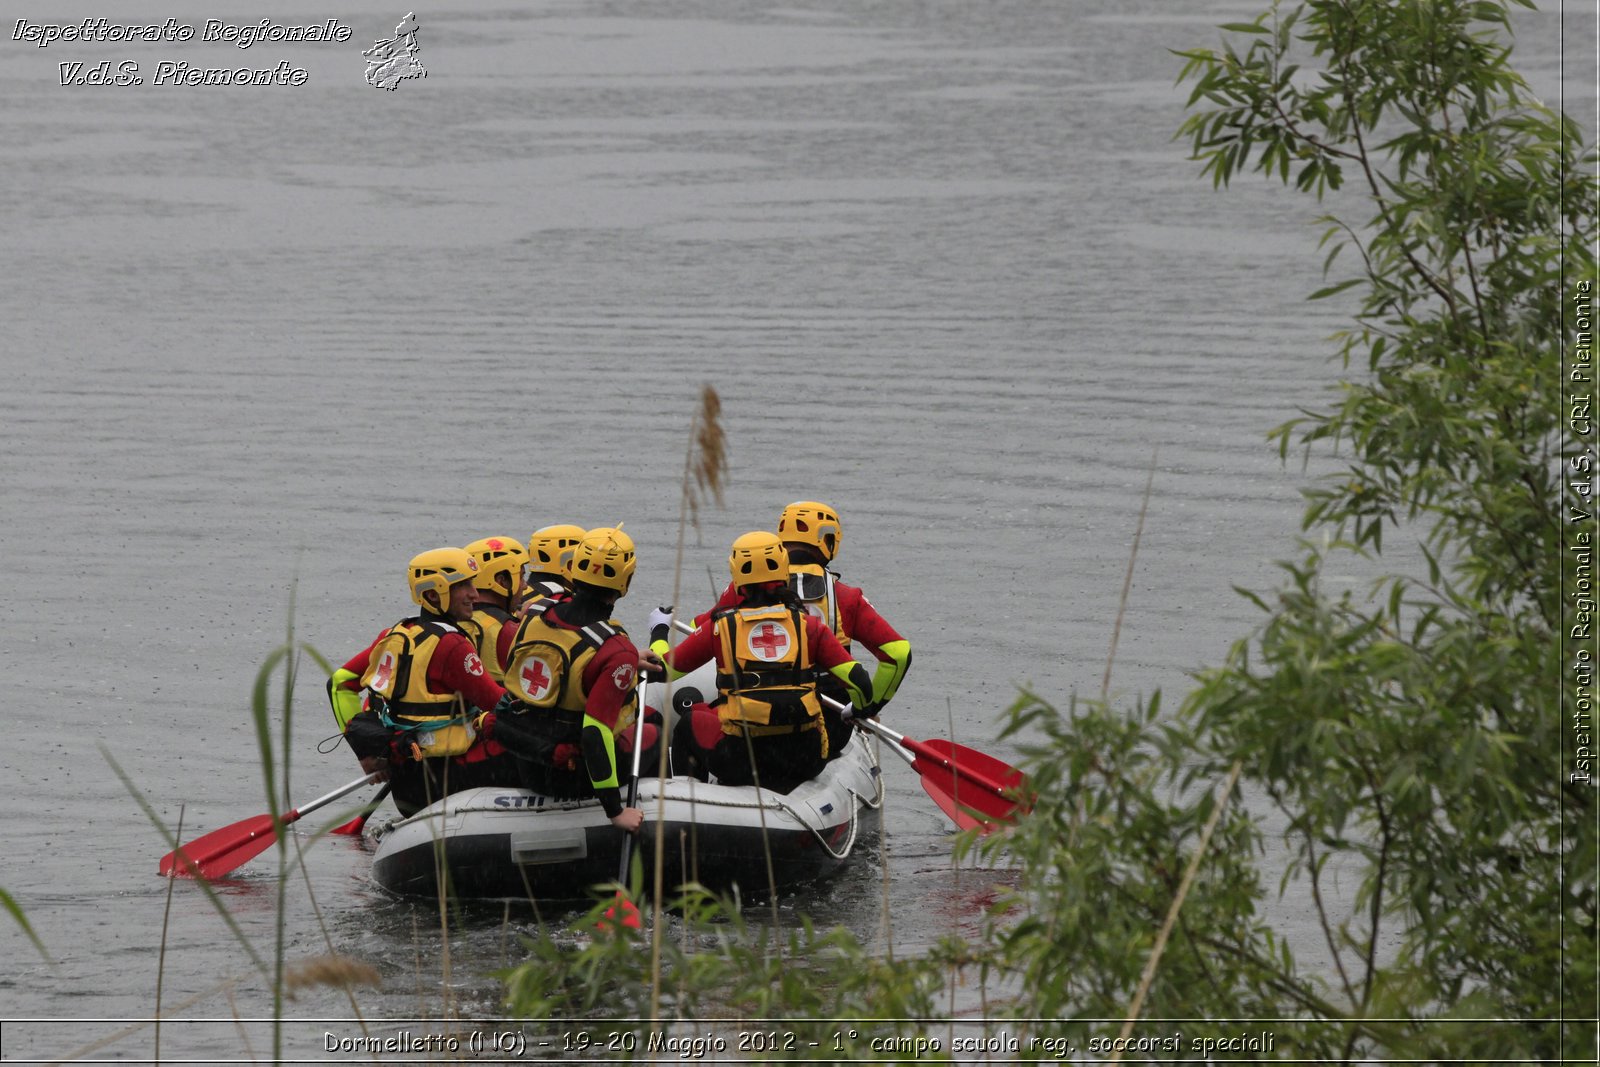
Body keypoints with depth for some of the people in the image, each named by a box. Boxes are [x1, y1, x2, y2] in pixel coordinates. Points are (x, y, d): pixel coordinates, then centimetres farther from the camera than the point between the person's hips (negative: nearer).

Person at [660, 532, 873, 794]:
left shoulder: (721, 625, 1)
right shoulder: (808, 624, 3)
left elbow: (666, 668, 11)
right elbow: (858, 681, 2)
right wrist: (862, 710, 25)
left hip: (741, 763, -1)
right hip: (805, 762, 1)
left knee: (691, 721, 29)